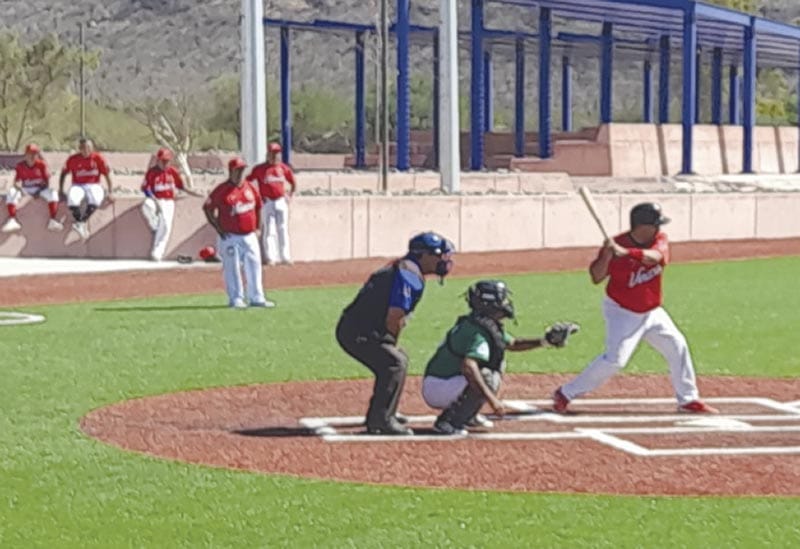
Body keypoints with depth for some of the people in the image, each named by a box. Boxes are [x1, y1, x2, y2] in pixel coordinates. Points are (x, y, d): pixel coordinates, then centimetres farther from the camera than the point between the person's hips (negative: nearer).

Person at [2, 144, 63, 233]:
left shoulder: (41, 164, -6)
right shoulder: (20, 166, -2)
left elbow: (47, 182, -6)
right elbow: (16, 182, -4)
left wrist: (39, 191, -21)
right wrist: (19, 188, -28)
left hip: (40, 189, -1)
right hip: (25, 189, 1)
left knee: (52, 193, -32)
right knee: (11, 192, -28)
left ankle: (53, 221, -42)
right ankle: (12, 221, -38)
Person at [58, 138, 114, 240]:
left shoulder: (98, 158, 0)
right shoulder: (73, 159, 1)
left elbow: (107, 174, 4)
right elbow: (63, 174, 12)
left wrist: (110, 192, -2)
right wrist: (60, 190, 4)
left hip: (93, 186, -1)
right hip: (78, 186, 1)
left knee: (95, 200, -38)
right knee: (72, 200, -35)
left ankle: (81, 222, -33)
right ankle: (83, 225, -29)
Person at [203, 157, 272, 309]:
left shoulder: (249, 187, 7)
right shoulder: (222, 190, -9)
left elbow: (258, 206, 21)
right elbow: (207, 208, -6)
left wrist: (256, 226, 14)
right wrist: (218, 229, -9)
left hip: (249, 235, 5)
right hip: (230, 237, -5)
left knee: (254, 265, 5)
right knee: (232, 268, -1)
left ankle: (256, 298, 12)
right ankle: (235, 299, 5)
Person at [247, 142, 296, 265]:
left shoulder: (284, 168, 6)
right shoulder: (260, 169, -4)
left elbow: (293, 183, 18)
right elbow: (247, 181, -1)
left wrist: (289, 195, 9)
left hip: (281, 201, 3)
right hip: (267, 202, -3)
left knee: (283, 230, 6)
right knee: (268, 230, -4)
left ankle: (285, 257, 11)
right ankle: (270, 257, -3)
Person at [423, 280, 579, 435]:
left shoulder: (490, 325, 8)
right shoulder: (479, 333, -24)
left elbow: (513, 344, 22)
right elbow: (468, 367, -40)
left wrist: (545, 341, 10)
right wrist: (492, 399, -42)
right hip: (437, 390, -10)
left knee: (498, 364, 16)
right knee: (486, 379, -28)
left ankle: (468, 415, 15)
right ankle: (448, 422, -17)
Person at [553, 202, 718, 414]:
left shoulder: (660, 239, -7)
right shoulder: (616, 245, -19)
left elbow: (654, 257, -30)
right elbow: (596, 278, -19)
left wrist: (626, 252, -46)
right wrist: (607, 256, -36)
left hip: (652, 312, 6)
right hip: (622, 312, -6)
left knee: (677, 347, 7)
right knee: (615, 359, -17)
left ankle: (689, 400, 19)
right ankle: (565, 394, -8)